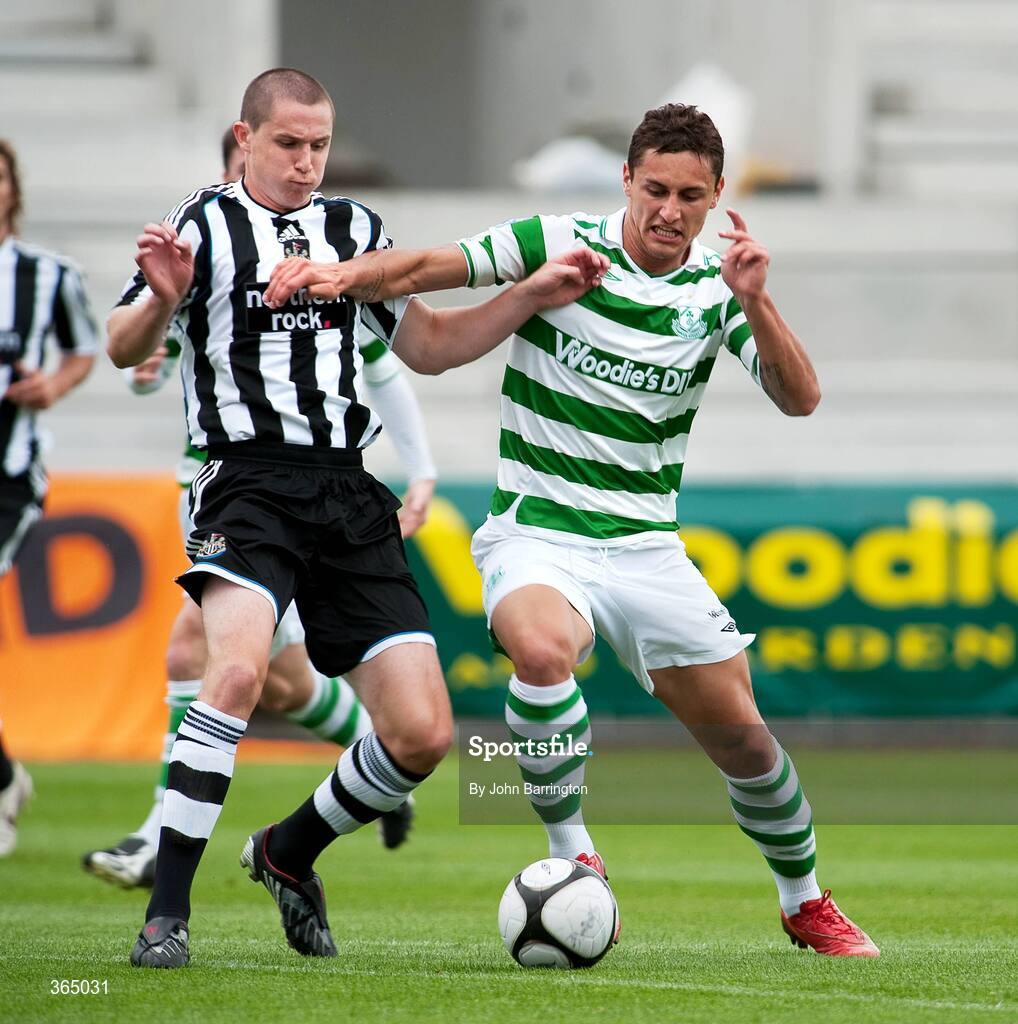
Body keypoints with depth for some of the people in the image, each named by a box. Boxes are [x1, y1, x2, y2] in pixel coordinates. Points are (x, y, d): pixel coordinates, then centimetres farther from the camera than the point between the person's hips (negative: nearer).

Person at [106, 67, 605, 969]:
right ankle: (167, 914, -26)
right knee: (239, 668, -32)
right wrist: (161, 301, -27)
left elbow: (430, 345, 25)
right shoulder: (207, 225, 4)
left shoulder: (355, 229, 19)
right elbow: (124, 350, -5)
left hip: (350, 497, 5)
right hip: (250, 481, -5)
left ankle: (289, 853, 24)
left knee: (424, 733, -3)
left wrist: (532, 299, 12)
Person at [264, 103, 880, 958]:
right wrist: (342, 273, -31)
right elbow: (429, 268, -12)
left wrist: (755, 302, -25)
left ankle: (806, 903, 30)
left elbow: (800, 399, -10)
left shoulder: (715, 291, 1)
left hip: (646, 545, 3)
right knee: (542, 648, -36)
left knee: (741, 737, 4)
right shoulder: (559, 247, -6)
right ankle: (572, 853, -18)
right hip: (537, 536, -3)